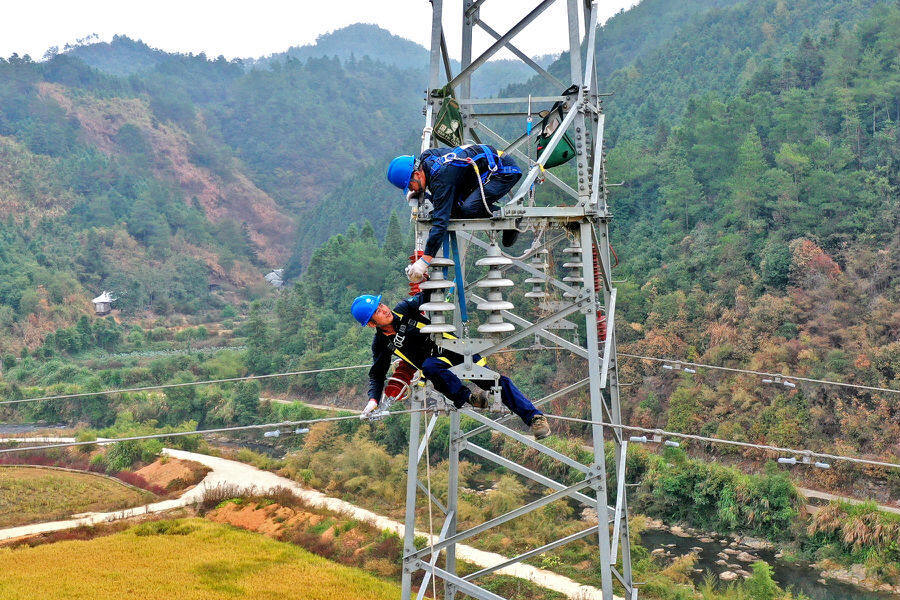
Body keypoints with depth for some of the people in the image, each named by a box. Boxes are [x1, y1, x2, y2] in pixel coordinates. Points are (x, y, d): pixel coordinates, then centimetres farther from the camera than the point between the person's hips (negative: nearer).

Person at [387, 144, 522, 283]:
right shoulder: (426, 156, -3)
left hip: (505, 171, -10)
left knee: (468, 209, -27)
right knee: (453, 208, 1)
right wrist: (420, 192, 2)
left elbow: (440, 220, -34)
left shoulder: (441, 177, -29)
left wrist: (424, 262, -36)